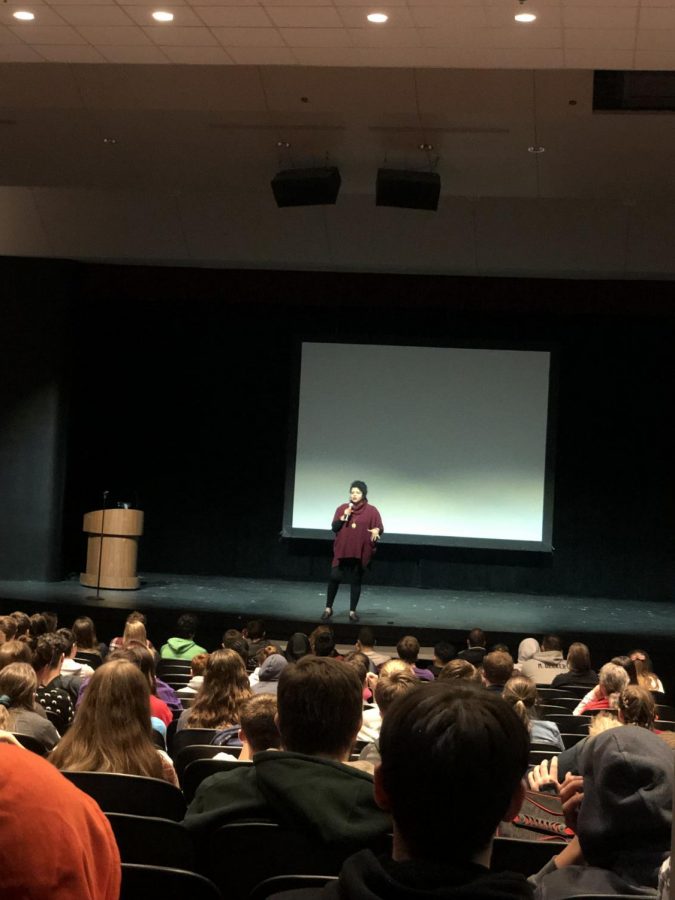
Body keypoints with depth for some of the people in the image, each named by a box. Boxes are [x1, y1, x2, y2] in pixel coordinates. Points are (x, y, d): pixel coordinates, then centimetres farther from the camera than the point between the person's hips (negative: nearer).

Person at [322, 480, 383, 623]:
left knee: (356, 581, 3)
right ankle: (328, 608, 6)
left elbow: (380, 528, -2)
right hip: (342, 550, 1)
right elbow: (334, 527, 1)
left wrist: (376, 531, -25)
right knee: (334, 577, -7)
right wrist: (344, 516, -13)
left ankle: (352, 611, 11)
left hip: (360, 552, -1)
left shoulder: (371, 511, 0)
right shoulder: (342, 508, 4)